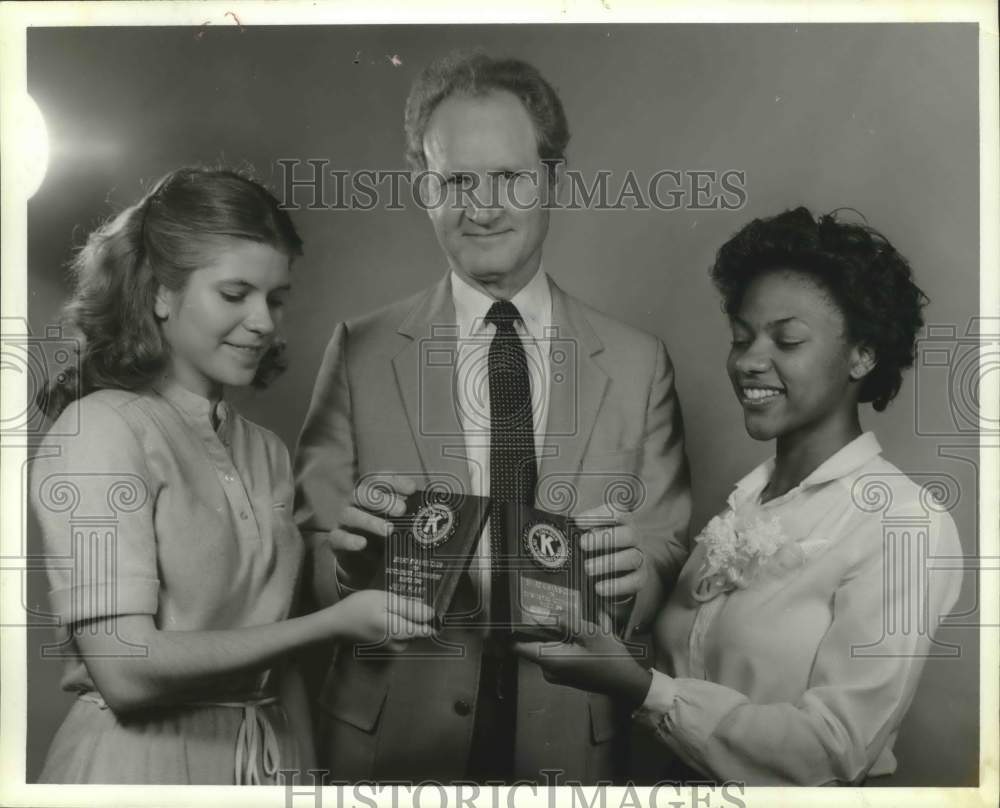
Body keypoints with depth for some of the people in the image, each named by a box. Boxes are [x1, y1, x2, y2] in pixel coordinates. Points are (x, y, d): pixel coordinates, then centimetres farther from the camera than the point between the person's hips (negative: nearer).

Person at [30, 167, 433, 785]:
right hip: (146, 757, -6)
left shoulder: (267, 451, 5)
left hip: (276, 754, 6)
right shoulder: (101, 430, -14)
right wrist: (333, 622, -18)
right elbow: (126, 670, -20)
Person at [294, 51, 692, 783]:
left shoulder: (638, 364, -3)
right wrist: (348, 551, -25)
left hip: (571, 743, 1)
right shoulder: (361, 354, -5)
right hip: (391, 741, 0)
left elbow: (670, 559, -1)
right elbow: (306, 561, -4)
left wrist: (636, 572, -22)